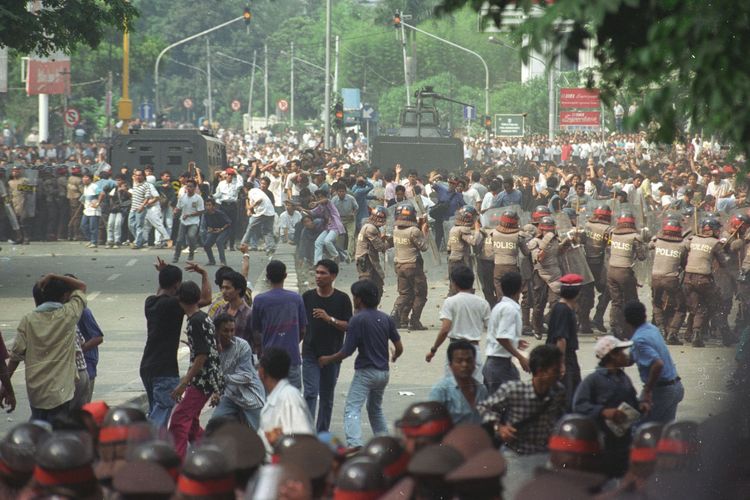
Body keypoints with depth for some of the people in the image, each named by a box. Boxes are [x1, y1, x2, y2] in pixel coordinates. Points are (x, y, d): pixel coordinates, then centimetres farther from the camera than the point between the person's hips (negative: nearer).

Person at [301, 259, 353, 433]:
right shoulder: (307, 297, 3)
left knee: (327, 396, 10)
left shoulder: (342, 299, -2)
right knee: (310, 392, -11)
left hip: (332, 354, 0)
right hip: (310, 353, 0)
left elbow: (348, 326, -5)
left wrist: (330, 319, -19)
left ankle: (322, 432, 20)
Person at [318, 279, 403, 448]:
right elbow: (399, 348, 8)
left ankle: (355, 444, -31)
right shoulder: (386, 319, 6)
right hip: (383, 372, 7)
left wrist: (327, 359, 5)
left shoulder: (357, 320, -12)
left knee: (352, 409, -12)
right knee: (376, 409, 24)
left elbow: (347, 351, -11)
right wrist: (394, 357, 32)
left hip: (365, 372, -7)